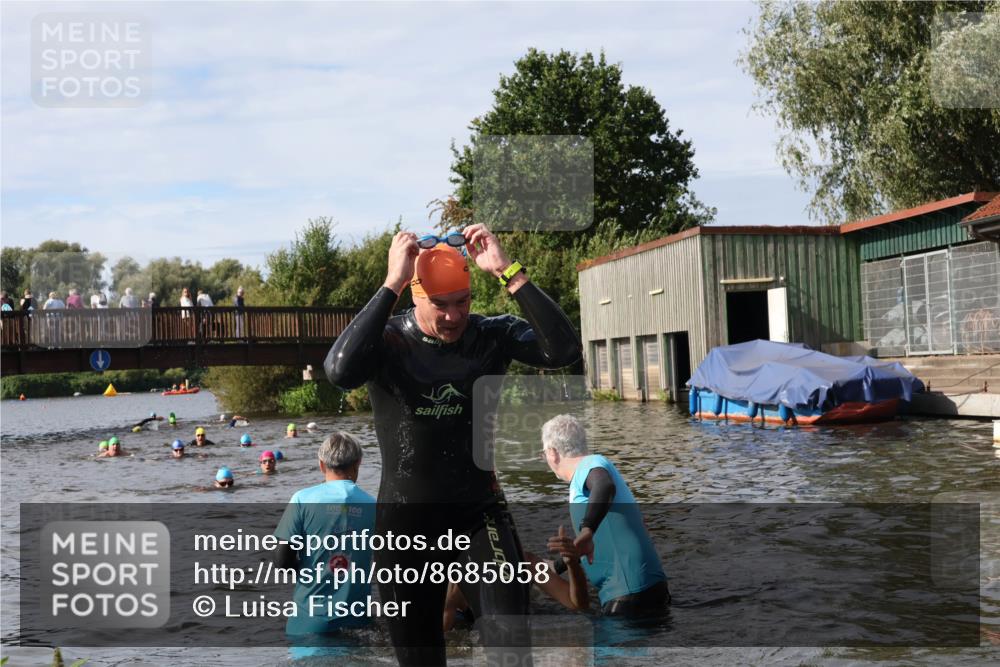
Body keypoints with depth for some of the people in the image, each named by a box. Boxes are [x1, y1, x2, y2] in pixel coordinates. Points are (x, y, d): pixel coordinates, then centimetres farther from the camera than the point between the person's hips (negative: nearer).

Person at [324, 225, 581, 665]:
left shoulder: (492, 335, -7)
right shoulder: (387, 340, -11)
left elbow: (563, 351, -24)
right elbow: (341, 372, -33)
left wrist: (508, 272, -27)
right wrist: (391, 284, -32)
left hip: (479, 510, 0)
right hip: (405, 517, 0)